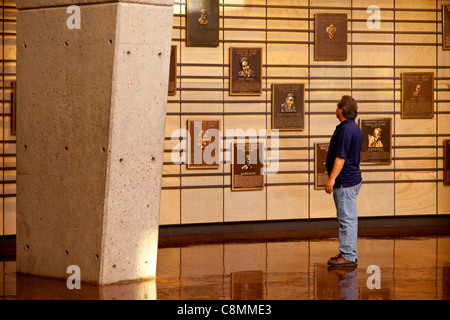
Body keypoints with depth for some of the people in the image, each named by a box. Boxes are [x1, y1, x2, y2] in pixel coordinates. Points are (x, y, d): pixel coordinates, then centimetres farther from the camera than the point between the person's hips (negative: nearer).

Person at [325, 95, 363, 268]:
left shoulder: (345, 129, -18)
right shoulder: (354, 128, 16)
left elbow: (341, 157, -23)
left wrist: (332, 178, -22)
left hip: (345, 181, -11)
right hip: (352, 179, 11)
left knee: (347, 219, -8)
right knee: (349, 218, 14)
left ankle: (348, 256, -7)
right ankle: (349, 253, 21)